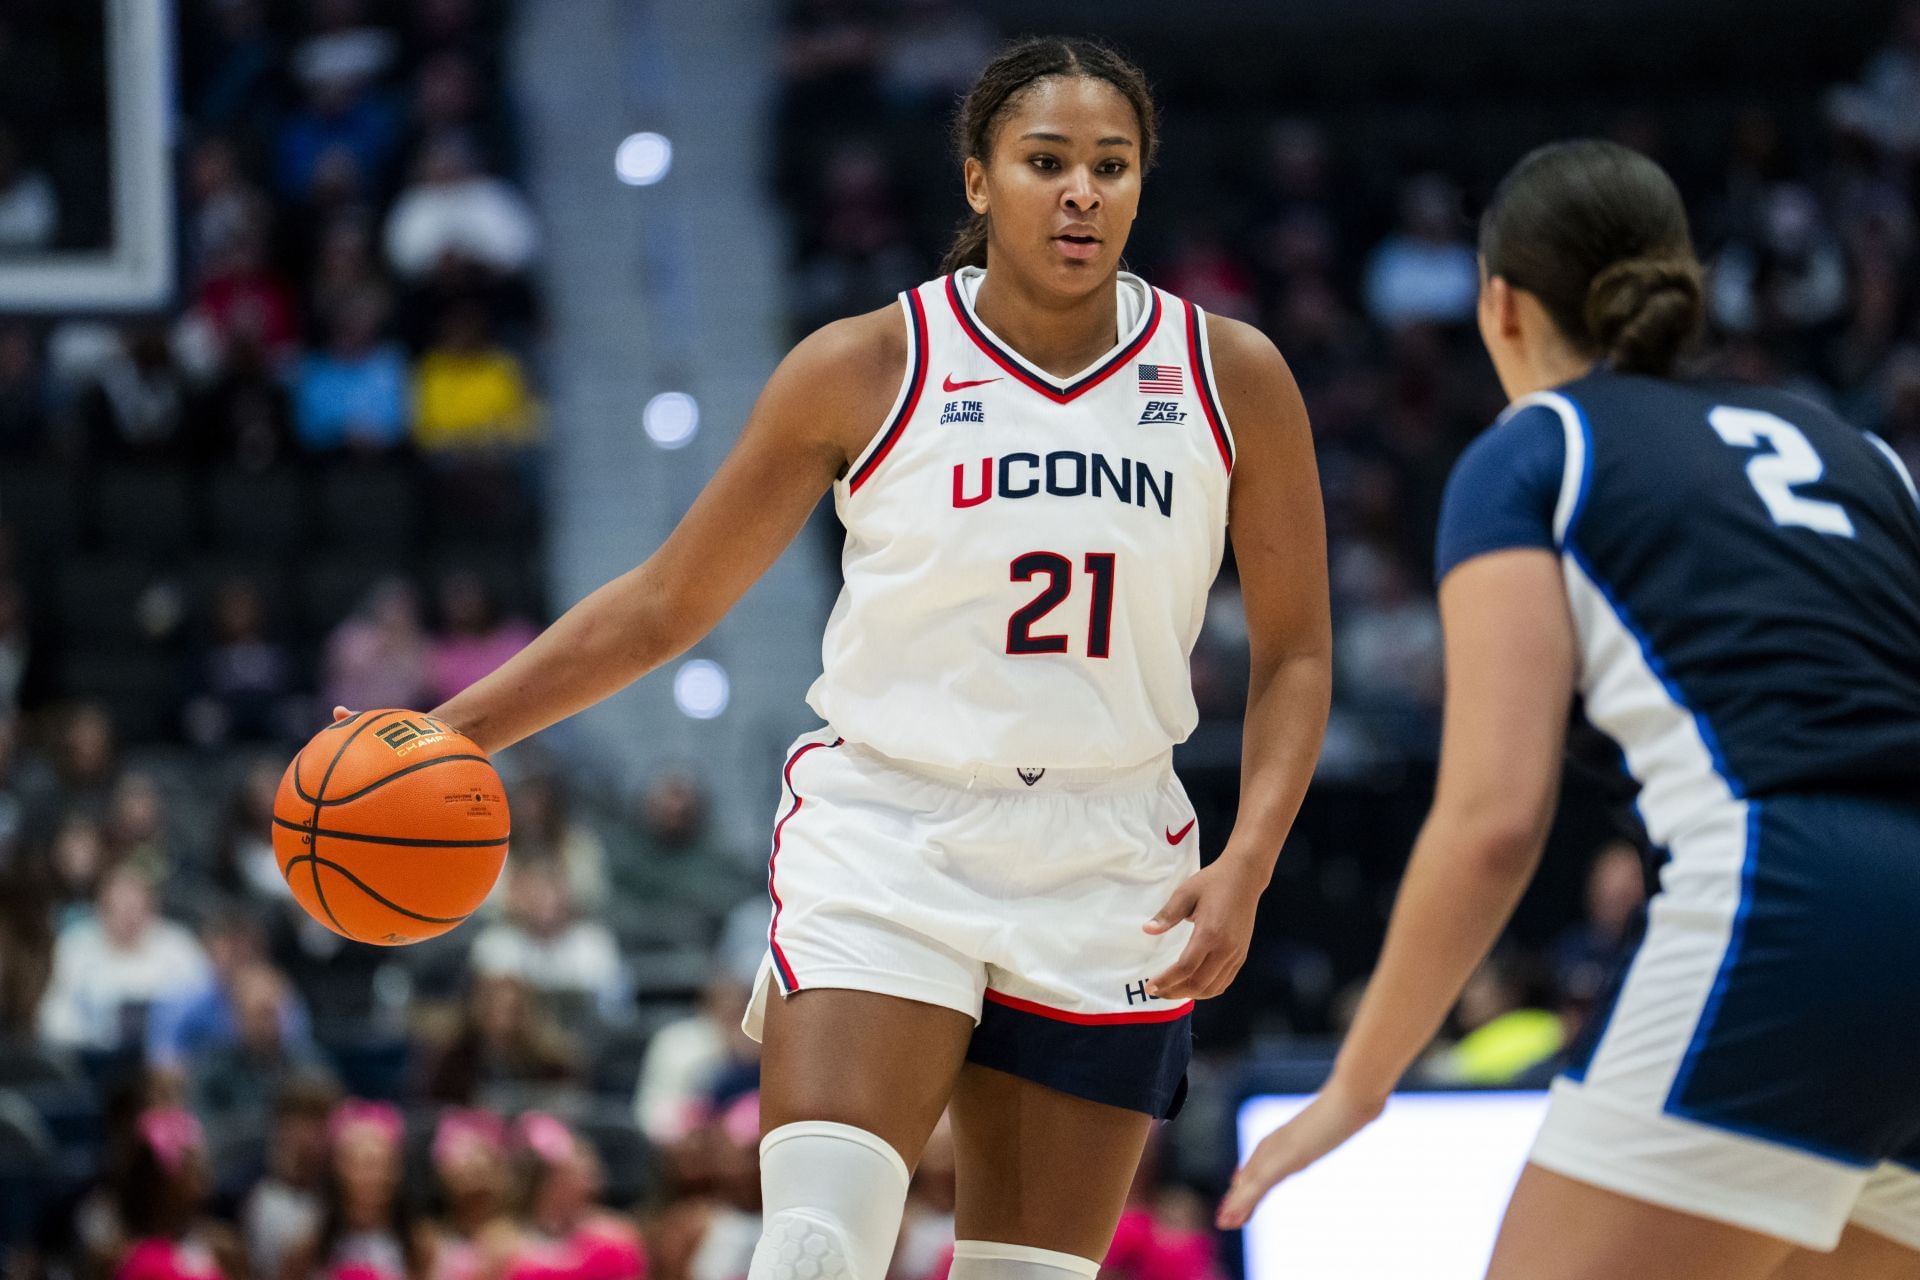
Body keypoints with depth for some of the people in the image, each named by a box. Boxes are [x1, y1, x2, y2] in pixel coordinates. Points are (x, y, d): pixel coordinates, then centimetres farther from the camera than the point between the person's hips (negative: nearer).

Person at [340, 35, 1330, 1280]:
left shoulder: (1234, 379, -1)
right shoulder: (864, 371, -5)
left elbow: (1294, 654, 5)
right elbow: (668, 601, 3)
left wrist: (1245, 867, -10)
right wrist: (451, 733, -3)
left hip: (1104, 879, 2)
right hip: (884, 842, -2)